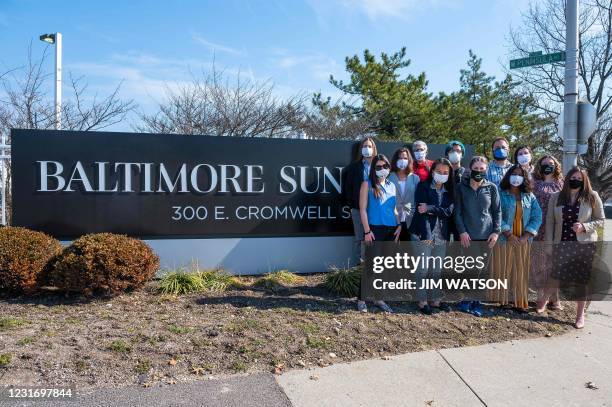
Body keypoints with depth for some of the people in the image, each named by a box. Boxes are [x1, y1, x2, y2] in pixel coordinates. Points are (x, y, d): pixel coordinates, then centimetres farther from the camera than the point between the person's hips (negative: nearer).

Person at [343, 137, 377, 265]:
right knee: (359, 238, 5)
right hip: (358, 207, 0)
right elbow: (348, 186, 5)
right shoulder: (354, 166, 8)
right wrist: (350, 204, -4)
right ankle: (358, 264, 12)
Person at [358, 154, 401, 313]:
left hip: (391, 230, 5)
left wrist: (399, 225, 3)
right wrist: (367, 231, -12)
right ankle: (362, 299, 6)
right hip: (375, 229, -5)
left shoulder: (391, 185, 14)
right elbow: (363, 209, -5)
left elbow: (394, 209, 18)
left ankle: (379, 299, 20)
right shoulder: (367, 184, 0)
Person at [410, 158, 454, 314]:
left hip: (441, 235, 5)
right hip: (424, 234, -5)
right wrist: (426, 235, -20)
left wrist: (429, 209, -18)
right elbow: (420, 210, -13)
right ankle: (422, 301, 8)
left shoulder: (449, 191, 11)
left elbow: (448, 211, -4)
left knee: (437, 270, 11)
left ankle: (435, 300, 22)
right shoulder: (423, 187, -3)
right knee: (423, 269, -3)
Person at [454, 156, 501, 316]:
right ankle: (466, 299, 19)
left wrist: (496, 231, -2)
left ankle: (476, 302, 15)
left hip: (486, 235, 1)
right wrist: (462, 231, -8)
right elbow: (457, 211, 1)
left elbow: (497, 211, 7)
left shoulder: (491, 187, 4)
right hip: (467, 235, -1)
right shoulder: (461, 187, 2)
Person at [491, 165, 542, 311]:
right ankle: (501, 301, 11)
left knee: (521, 271, 7)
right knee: (503, 270, 2)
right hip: (504, 239, -3)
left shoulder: (530, 196, 8)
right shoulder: (501, 194, -2)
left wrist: (525, 237, -9)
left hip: (523, 241, 3)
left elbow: (537, 217, 2)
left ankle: (520, 302, 15)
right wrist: (509, 235, -16)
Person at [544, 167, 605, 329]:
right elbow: (550, 222, 3)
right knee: (555, 275, 5)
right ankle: (545, 298, 35)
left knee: (581, 280, 6)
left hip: (584, 245, -1)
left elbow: (600, 221, 2)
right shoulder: (556, 197, 1)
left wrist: (584, 226, -17)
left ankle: (580, 315, 21)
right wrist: (549, 244, -2)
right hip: (561, 244, 1)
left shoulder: (592, 197, -3)